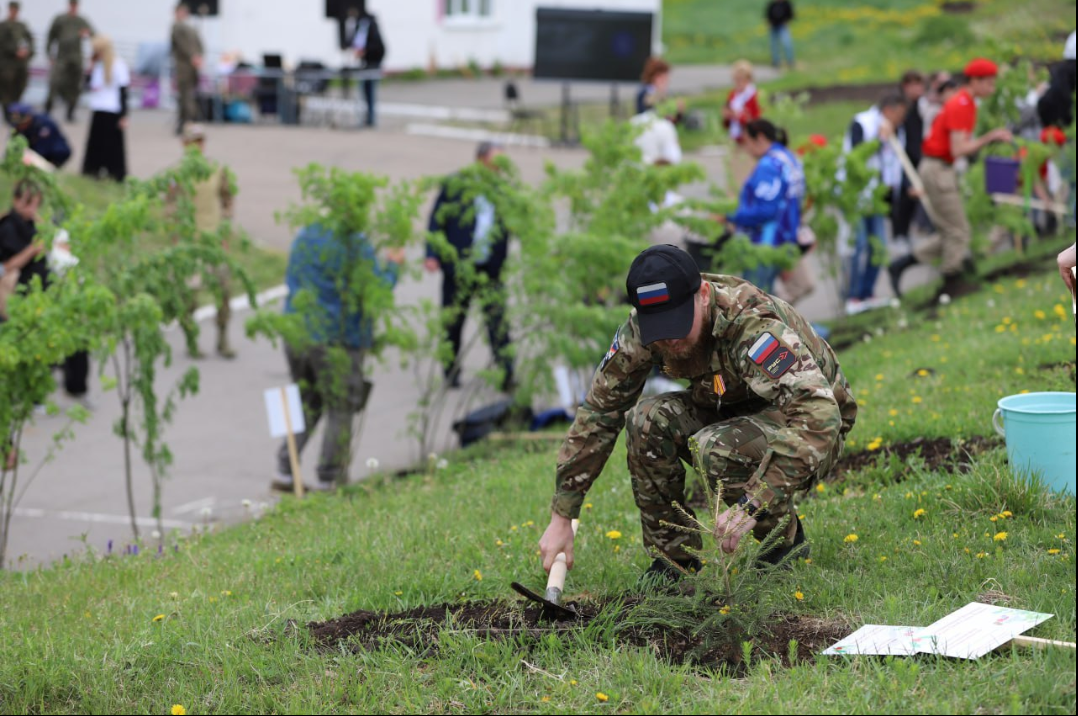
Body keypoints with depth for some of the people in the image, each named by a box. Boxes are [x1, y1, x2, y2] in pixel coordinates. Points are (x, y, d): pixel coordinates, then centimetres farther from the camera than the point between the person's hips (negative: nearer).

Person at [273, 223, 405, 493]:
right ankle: (329, 479, 9)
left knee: (306, 406, 19)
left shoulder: (304, 237, 7)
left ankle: (285, 473, 12)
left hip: (296, 336, 6)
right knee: (340, 411, 7)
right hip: (338, 340, -6)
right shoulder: (357, 246, -15)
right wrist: (392, 266, 5)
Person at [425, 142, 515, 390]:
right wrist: (432, 254, -9)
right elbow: (437, 219, 0)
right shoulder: (455, 184, -1)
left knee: (498, 322, -8)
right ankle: (452, 373, 23)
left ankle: (507, 375, -8)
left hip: (491, 269, 1)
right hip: (458, 266, -1)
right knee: (453, 323, 9)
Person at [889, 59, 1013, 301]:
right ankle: (952, 284, 5)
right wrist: (989, 138, -20)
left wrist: (991, 138, 5)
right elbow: (958, 150, -24)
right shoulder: (960, 106, -17)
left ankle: (900, 265, 14)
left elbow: (964, 145, 17)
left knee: (949, 234, 11)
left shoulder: (967, 104, 14)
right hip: (937, 169, -10)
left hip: (945, 170, 10)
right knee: (958, 232, -3)